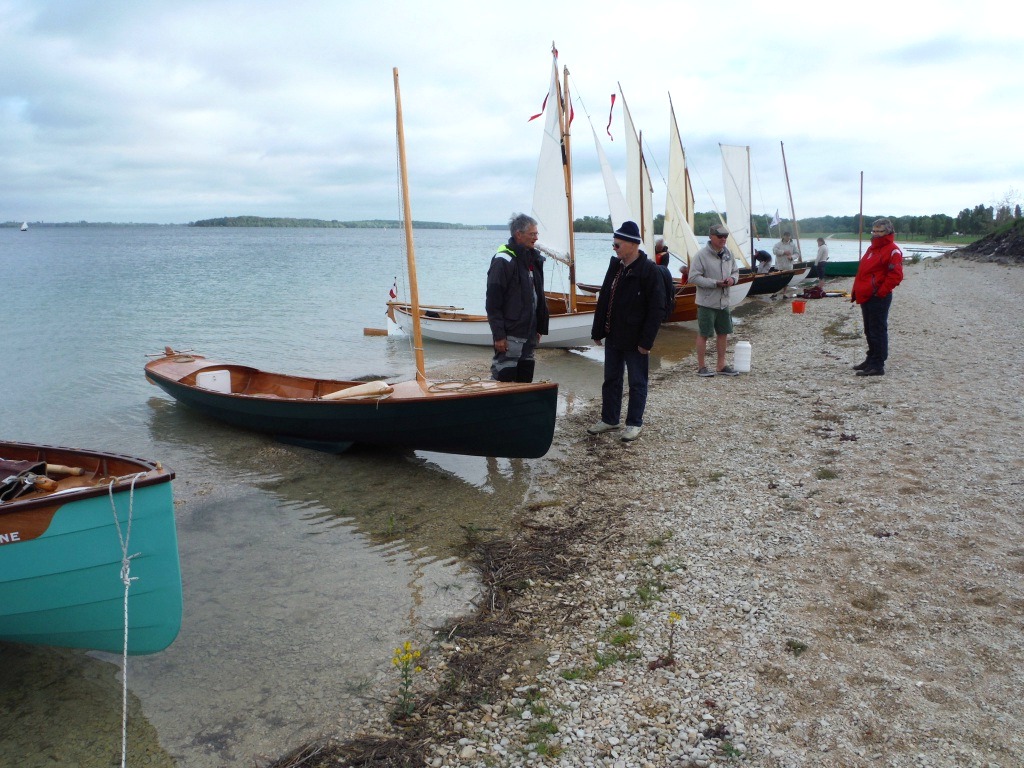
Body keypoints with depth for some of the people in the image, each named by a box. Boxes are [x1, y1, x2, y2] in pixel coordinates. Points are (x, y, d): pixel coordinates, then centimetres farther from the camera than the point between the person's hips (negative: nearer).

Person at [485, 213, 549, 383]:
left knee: (526, 378, 13)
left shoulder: (533, 258, 13)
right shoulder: (503, 260, -13)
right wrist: (499, 335, -18)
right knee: (504, 377, -5)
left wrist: (539, 328, 18)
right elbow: (493, 302, -16)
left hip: (529, 333, 8)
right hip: (510, 335, -8)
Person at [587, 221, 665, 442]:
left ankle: (634, 423, 18)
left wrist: (646, 341, -18)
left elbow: (656, 309, -16)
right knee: (611, 380, 16)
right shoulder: (615, 266, 6)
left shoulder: (649, 270, -15)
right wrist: (597, 331, 9)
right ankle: (609, 419, 29)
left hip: (635, 340, -7)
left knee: (637, 383, 7)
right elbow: (604, 300, 11)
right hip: (613, 336, 7)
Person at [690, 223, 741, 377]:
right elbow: (693, 277, -18)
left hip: (723, 301, 7)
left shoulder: (728, 254, 7)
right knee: (703, 334, 2)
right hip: (707, 302, -7)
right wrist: (716, 283, -20)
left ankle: (721, 366, 25)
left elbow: (735, 271, 18)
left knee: (723, 333, 13)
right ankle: (701, 367, 14)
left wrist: (732, 279, -7)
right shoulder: (702, 255, -14)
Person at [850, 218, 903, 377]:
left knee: (878, 331, -6)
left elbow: (896, 275, -18)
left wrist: (880, 292, -17)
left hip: (878, 298, -9)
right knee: (869, 331, 17)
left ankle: (877, 365, -3)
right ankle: (871, 360, 27)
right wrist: (855, 291, 15)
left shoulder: (892, 250, -10)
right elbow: (861, 271, 22)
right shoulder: (872, 248, 19)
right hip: (866, 297, 9)